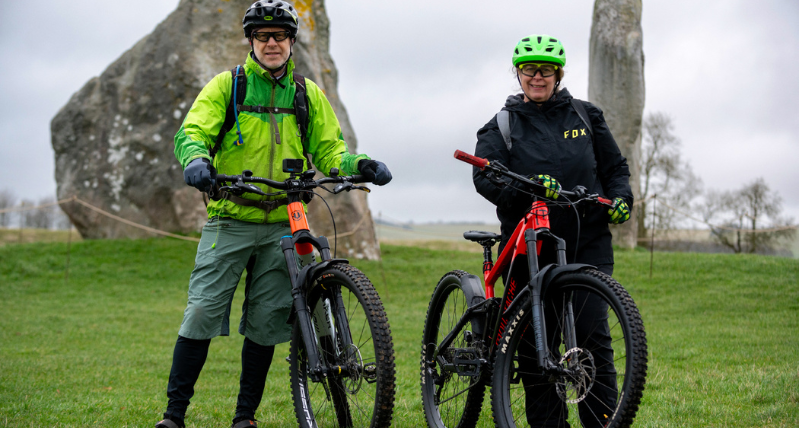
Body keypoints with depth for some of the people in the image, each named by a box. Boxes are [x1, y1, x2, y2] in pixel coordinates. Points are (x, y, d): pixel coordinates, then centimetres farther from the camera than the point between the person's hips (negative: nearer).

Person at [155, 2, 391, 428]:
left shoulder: (309, 95, 11)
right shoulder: (226, 85, 4)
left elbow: (329, 148, 8)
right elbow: (192, 132, -6)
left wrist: (359, 165, -13)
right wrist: (196, 159, -30)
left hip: (281, 227, 2)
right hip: (229, 221, -2)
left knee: (265, 324, 5)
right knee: (202, 312, -8)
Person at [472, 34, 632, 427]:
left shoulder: (585, 116, 14)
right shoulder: (503, 125, 8)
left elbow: (615, 166, 20)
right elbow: (485, 176, -8)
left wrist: (621, 198, -1)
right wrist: (530, 186, -26)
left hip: (588, 246, 0)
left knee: (593, 339, -7)